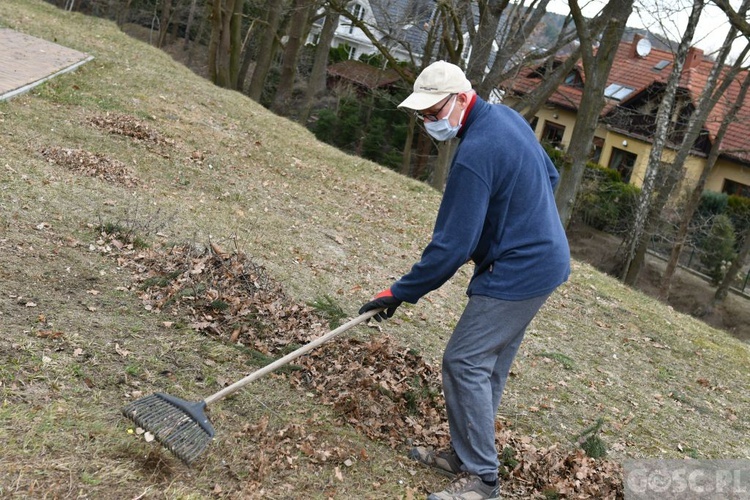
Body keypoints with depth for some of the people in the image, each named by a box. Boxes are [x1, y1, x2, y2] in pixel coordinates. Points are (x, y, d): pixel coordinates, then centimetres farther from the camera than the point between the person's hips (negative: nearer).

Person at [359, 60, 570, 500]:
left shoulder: (475, 154, -25)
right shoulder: (508, 117, 5)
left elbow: (451, 246, -24)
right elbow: (550, 177, 19)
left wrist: (401, 293, -16)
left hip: (517, 273, -10)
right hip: (543, 259, 10)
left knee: (465, 364, -6)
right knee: (489, 365, 16)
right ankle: (467, 454, 27)